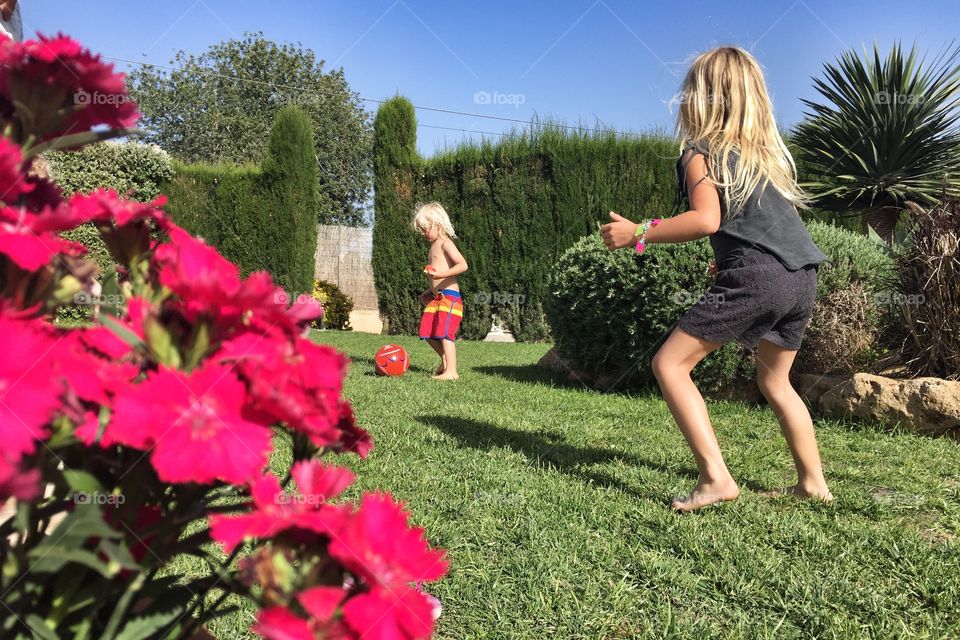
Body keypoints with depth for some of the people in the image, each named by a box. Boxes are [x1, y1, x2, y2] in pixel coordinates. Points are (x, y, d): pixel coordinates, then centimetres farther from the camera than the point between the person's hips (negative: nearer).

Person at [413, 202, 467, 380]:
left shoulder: (445, 242, -8)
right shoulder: (434, 245, 20)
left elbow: (462, 265, -20)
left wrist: (441, 274, -30)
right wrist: (430, 291, 20)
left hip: (449, 296, -10)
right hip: (437, 297, 10)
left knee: (445, 334, -13)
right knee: (428, 333, 13)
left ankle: (451, 371, -12)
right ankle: (445, 360, 28)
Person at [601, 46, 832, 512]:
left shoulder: (701, 151, 1)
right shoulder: (771, 149, 21)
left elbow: (706, 219, -15)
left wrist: (638, 234, -8)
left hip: (755, 275, -8)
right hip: (802, 276, 8)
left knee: (669, 364, -2)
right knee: (775, 382, 25)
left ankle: (715, 477, -10)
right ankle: (812, 482, 29)